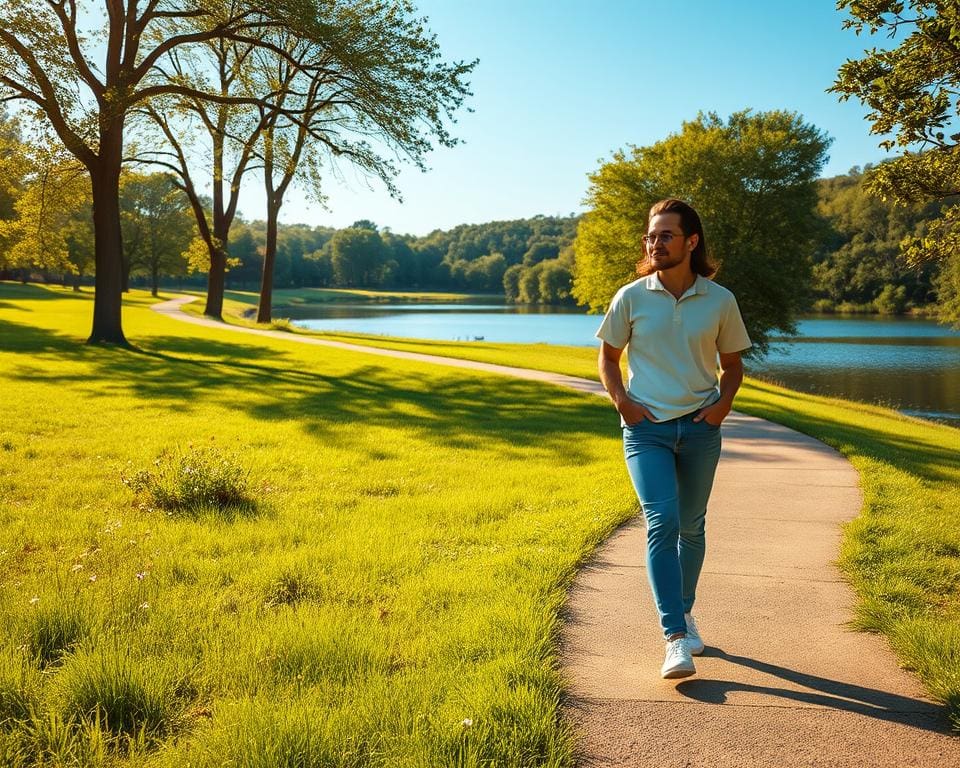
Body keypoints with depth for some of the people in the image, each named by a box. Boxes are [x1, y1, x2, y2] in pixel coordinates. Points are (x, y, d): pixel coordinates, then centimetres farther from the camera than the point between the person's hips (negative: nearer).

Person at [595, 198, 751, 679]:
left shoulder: (720, 301, 1)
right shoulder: (630, 298, -2)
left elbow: (732, 363, 13)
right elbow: (608, 355, 10)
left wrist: (725, 401, -5)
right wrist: (621, 401, -5)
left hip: (700, 427, 2)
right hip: (647, 427, -2)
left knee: (691, 526, 13)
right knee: (662, 523, -14)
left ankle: (685, 612, 35)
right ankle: (676, 640, -13)